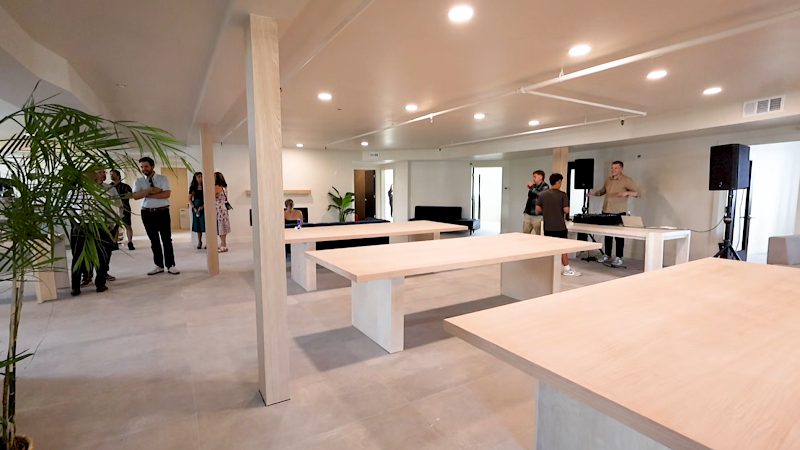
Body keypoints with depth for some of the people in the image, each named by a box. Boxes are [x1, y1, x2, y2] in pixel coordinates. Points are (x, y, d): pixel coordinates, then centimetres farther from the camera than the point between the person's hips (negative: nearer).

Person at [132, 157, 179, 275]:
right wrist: (151, 190, -16)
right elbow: (136, 196, -10)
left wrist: (148, 195, -13)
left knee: (167, 240, -1)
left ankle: (170, 265, 6)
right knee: (154, 241, 10)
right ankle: (159, 266, 19)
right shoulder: (138, 181, 5)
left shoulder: (162, 178, -1)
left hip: (163, 212, -3)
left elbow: (166, 194, -15)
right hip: (147, 213, 3)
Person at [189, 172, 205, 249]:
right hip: (196, 208, 2)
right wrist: (194, 208, -5)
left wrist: (203, 206, -15)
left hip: (204, 207, -2)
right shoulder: (192, 187, 5)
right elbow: (190, 199, 5)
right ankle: (199, 242, 17)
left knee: (205, 224, -6)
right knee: (198, 224, 8)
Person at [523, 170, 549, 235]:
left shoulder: (545, 187, -5)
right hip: (528, 214, 6)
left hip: (537, 216, -6)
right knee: (525, 234, 6)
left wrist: (531, 186, -13)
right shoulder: (534, 186, 14)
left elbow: (540, 194, -24)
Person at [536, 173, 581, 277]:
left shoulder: (543, 194, 2)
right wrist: (560, 211, 6)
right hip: (559, 226, -4)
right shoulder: (563, 194, -11)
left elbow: (537, 208, 4)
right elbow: (566, 210, -15)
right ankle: (567, 270, 12)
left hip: (547, 226, 4)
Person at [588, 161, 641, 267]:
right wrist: (592, 193, 6)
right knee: (607, 233, 13)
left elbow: (639, 193, -12)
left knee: (619, 235, 1)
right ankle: (607, 254, 24)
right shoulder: (608, 180, 12)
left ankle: (619, 258, 8)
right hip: (606, 211, 6)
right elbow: (602, 191, 26)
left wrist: (627, 192, -31)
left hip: (619, 213, -5)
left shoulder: (627, 180, -6)